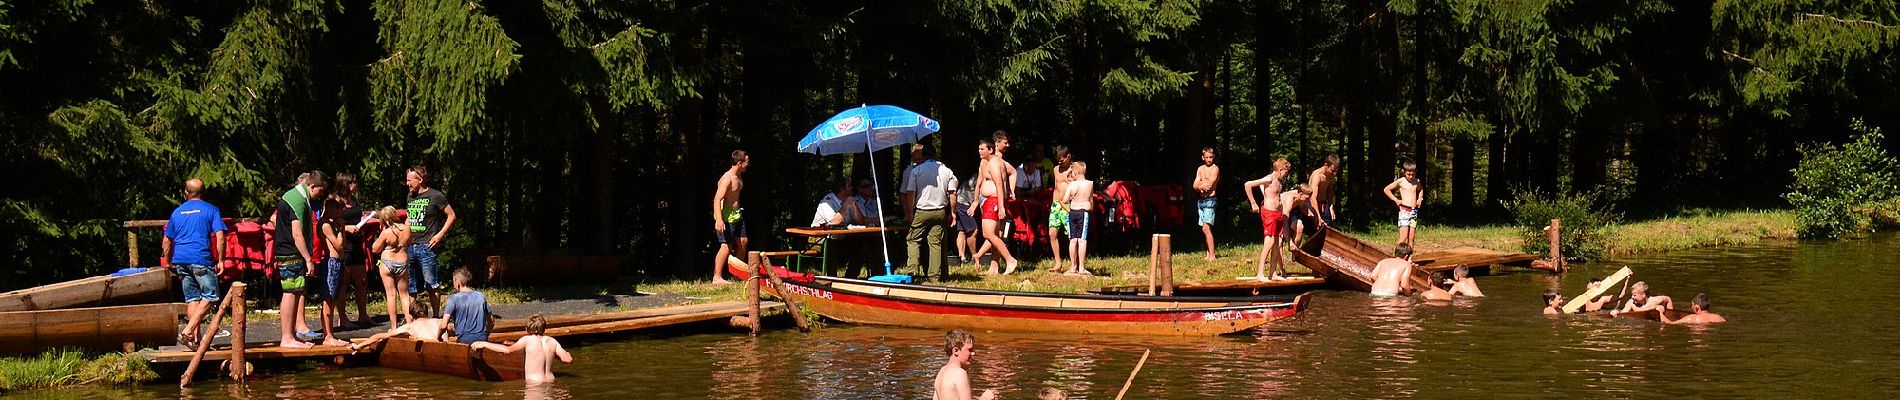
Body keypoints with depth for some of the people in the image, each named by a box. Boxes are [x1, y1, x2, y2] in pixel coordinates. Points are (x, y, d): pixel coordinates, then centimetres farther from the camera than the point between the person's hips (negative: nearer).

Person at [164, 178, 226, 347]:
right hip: (201, 258, -5)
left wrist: (169, 262, 25)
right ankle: (187, 331, -14)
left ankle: (195, 338, 7)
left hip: (180, 259, 5)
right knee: (209, 296, 0)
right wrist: (221, 260, -4)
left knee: (192, 298, 11)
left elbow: (166, 242, 16)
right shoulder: (211, 210, 4)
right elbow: (220, 236, -7)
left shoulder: (177, 212, 15)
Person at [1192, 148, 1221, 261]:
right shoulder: (1200, 169, 14)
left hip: (1209, 200, -8)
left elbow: (1209, 184, -17)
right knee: (1204, 229, 9)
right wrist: (1203, 186, -14)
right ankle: (1208, 254, 15)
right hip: (1201, 201, 8)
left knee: (1206, 228, -16)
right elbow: (1195, 186, 7)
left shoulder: (1215, 169, -6)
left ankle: (1212, 255, -18)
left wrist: (1200, 185, -1)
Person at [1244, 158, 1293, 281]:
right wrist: (1253, 203, -15)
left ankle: (1273, 274, 11)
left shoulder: (1277, 182, 14)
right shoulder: (1269, 179, -13)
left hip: (1277, 213, 9)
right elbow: (1247, 185, -20)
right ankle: (1260, 274, -12)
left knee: (1276, 243, 8)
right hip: (1269, 213, -9)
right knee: (1269, 242, -12)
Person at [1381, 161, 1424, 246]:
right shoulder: (1401, 181, -3)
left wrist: (1420, 199, 19)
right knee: (1403, 237, -13)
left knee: (1411, 238, 3)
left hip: (1414, 211, 5)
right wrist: (1396, 200, -3)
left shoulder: (1417, 182, 12)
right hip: (1404, 211, -5)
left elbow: (1421, 190, 36)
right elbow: (1386, 189, 1)